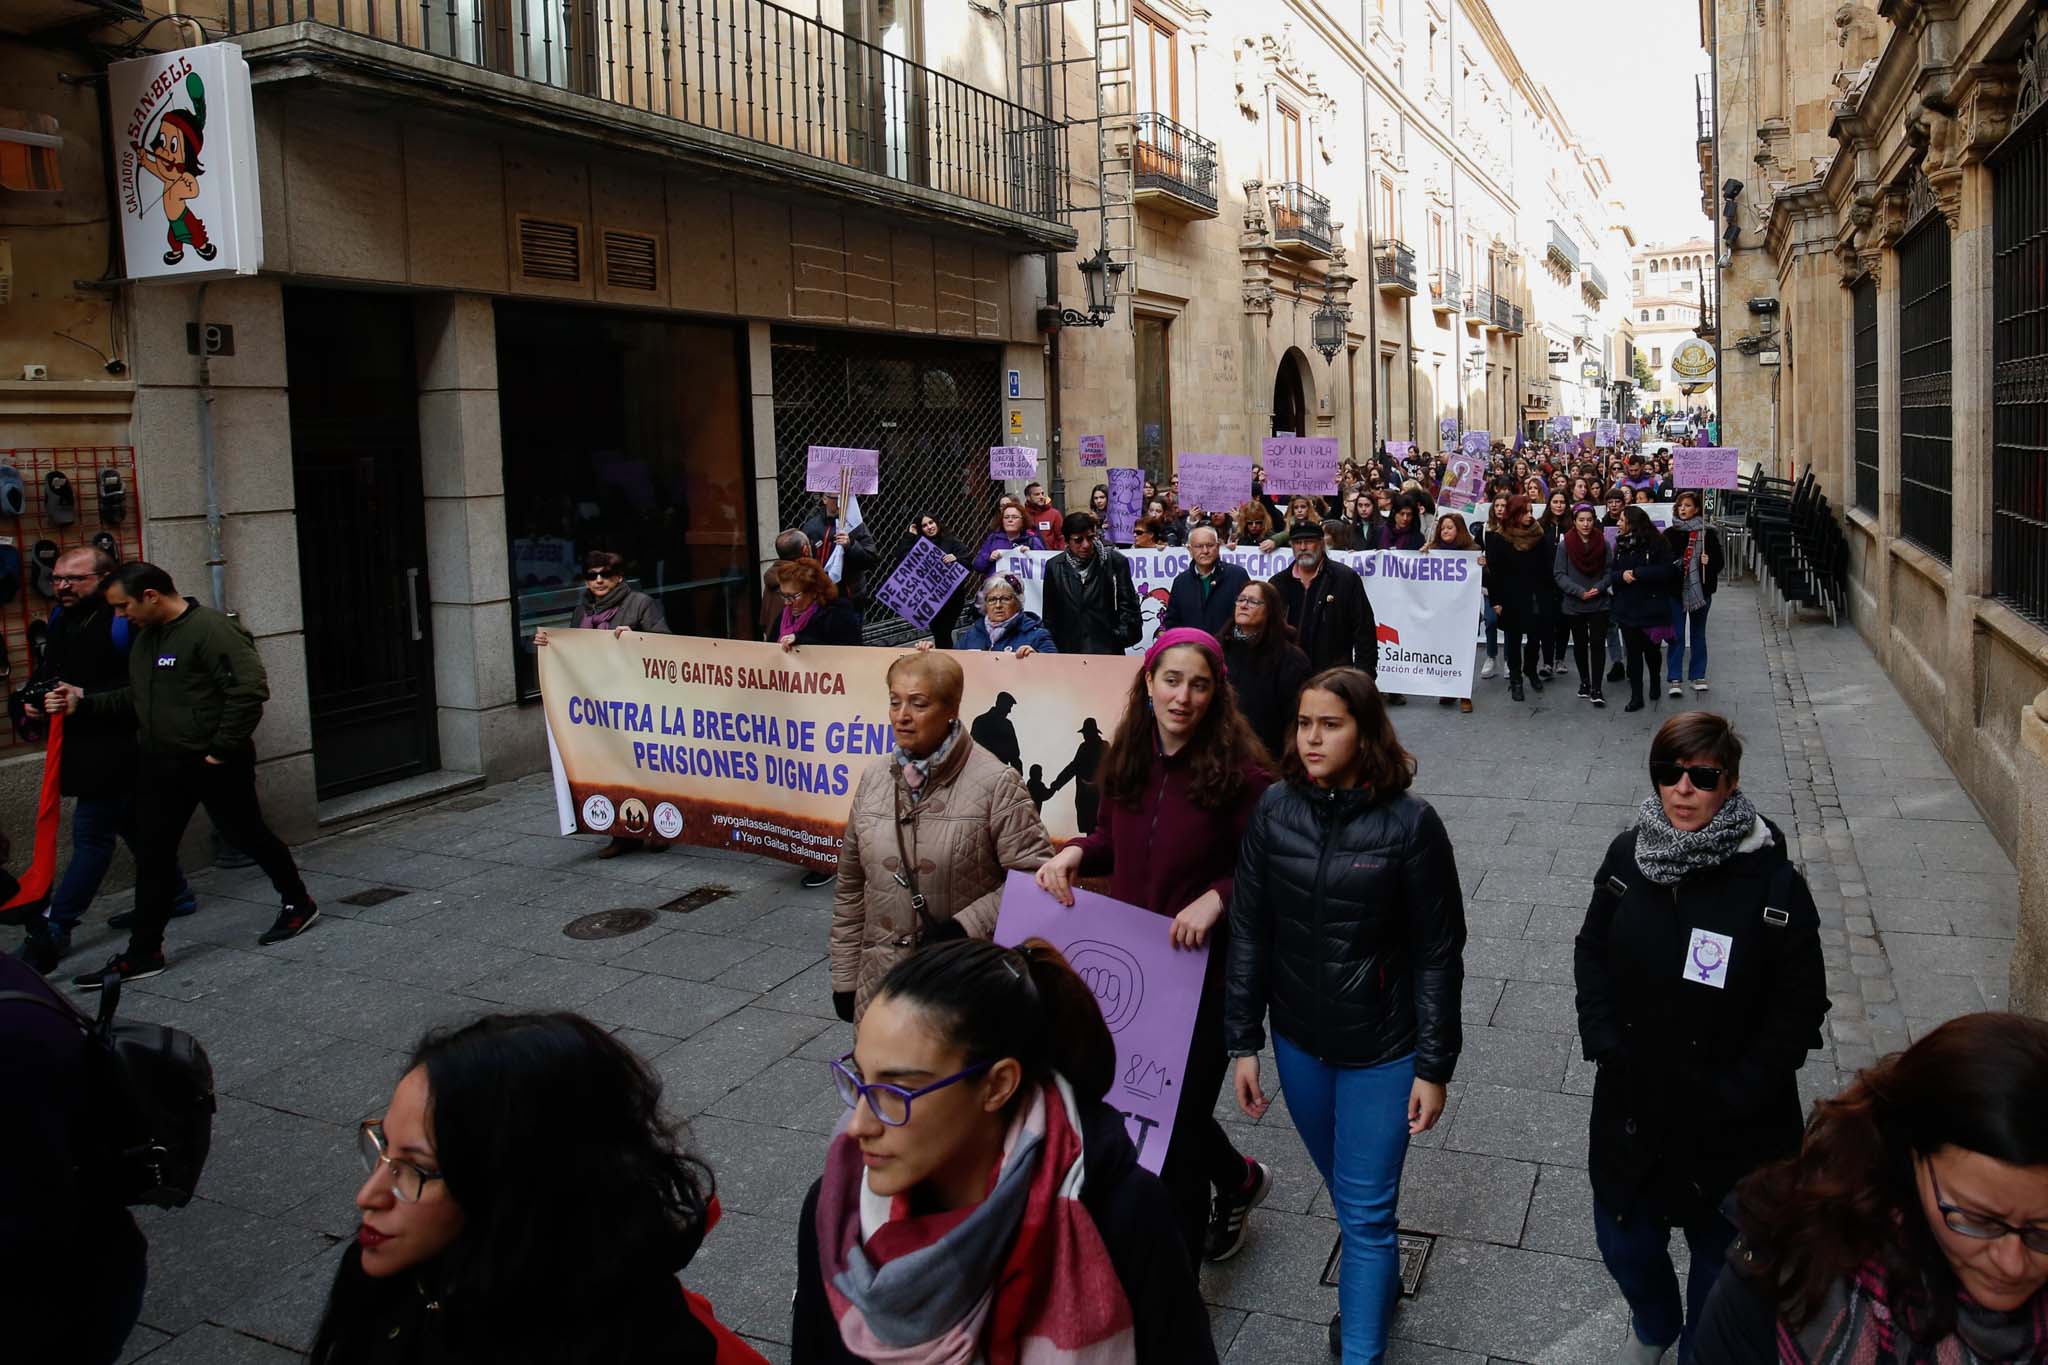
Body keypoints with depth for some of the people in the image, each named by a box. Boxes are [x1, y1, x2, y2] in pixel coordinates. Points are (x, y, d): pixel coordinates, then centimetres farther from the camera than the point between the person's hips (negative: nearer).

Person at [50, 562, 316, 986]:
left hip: (214, 765, -8)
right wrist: (83, 702, 6)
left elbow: (249, 690, -25)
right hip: (162, 765, 8)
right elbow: (135, 697, 20)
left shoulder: (211, 629, -18)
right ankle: (143, 953, 15)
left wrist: (223, 749, -22)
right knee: (152, 855, 8)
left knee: (248, 836, 8)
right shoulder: (146, 638, 12)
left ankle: (297, 904, 29)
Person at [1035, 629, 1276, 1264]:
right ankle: (1238, 1178, 53)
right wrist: (1075, 853, -7)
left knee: (1177, 1124, 6)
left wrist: (1217, 896, -28)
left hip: (1202, 975, -6)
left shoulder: (1238, 770, -19)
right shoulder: (1129, 758, -1)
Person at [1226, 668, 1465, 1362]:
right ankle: (1376, 1281, 50)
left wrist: (1435, 1068, -9)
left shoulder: (1409, 822, -16)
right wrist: (1244, 1043, -1)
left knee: (1365, 1211, 3)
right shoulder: (1275, 809, -7)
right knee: (1343, 1187, 23)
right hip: (1299, 1040, 4)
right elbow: (1249, 933, -1)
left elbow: (1438, 955, -10)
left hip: (1382, 1049, -4)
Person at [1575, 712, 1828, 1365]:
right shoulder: (1627, 855, -6)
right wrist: (1603, 1041, -6)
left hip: (1731, 1127, -3)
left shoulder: (1772, 881, -17)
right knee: (1624, 1242, 19)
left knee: (1720, 1255, 17)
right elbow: (1591, 951, 6)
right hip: (1632, 1107, 3)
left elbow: (1800, 1006, -11)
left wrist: (1735, 1095, -14)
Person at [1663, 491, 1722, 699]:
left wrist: (1708, 562, -18)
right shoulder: (1669, 533, 2)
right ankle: (1674, 679, -3)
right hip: (1676, 590, 0)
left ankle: (1699, 676, 19)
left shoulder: (1708, 533, 0)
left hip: (1701, 590, 1)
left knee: (1698, 633, 12)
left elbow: (1718, 562, 1)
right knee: (1676, 635, -3)